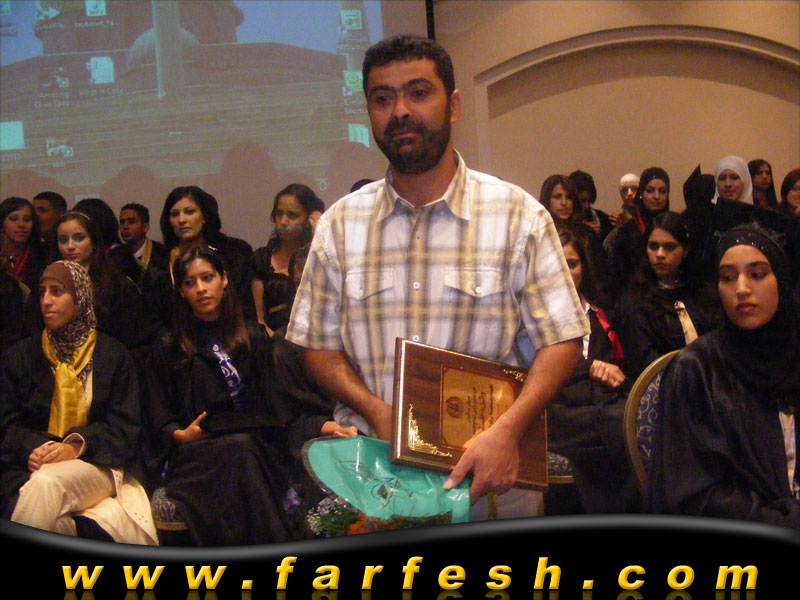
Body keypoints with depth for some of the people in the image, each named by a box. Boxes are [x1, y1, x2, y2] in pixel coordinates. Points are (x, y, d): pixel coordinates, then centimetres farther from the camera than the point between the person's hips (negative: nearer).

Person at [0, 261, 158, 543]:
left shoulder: (114, 355, 12)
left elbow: (124, 425, 5)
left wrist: (77, 445, -14)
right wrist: (33, 446, -14)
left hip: (94, 464, 1)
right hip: (33, 467, 0)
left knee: (48, 482, -37)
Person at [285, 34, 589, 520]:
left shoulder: (520, 216, -2)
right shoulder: (339, 225, 4)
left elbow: (562, 340, -5)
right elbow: (320, 348, 6)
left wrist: (507, 430, -20)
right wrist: (376, 411, -13)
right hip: (372, 471, 1)